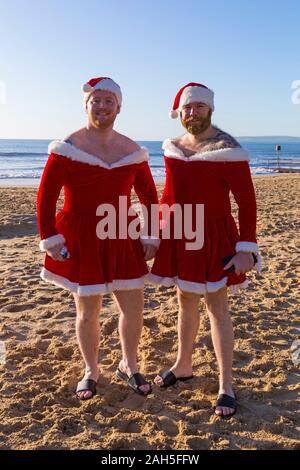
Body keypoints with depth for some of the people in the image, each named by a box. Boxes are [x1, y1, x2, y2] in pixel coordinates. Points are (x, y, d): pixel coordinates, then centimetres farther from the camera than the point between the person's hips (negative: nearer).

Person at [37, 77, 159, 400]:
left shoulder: (132, 151, 4)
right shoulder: (67, 148, -7)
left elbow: (149, 197, 11)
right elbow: (46, 196, -6)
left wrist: (151, 236, 5)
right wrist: (50, 239, -11)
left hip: (122, 240, 3)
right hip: (80, 241, -3)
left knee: (133, 309, 8)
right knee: (87, 312, 7)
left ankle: (128, 366, 34)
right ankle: (90, 372, 31)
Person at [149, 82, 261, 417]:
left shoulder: (227, 150, -13)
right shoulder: (173, 147, 6)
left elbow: (247, 201, -13)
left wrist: (246, 249, -17)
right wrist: (156, 235, 13)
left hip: (213, 237, -5)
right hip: (179, 236, 6)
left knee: (217, 307, 0)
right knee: (186, 301, 16)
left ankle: (226, 387, 12)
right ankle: (183, 366, 34)